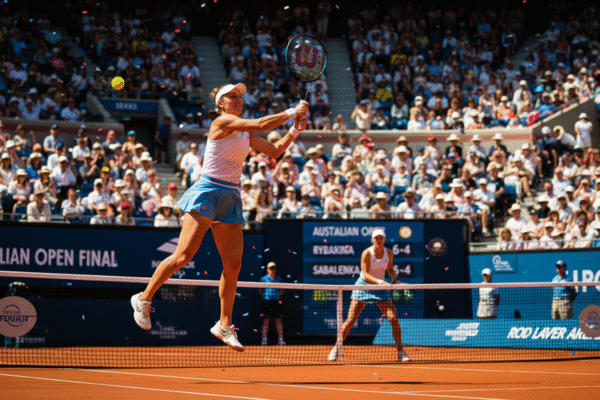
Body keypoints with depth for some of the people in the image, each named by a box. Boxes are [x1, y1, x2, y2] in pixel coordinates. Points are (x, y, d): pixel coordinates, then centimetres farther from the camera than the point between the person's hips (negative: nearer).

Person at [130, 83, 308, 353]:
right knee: (183, 256, -13)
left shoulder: (246, 133, 16)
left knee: (233, 264, 2)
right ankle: (144, 298, 3)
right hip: (207, 192, -8)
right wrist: (292, 112, -10)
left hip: (231, 197, 8)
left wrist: (294, 131, 6)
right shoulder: (222, 122, -9)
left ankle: (224, 325, 10)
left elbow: (274, 151, 20)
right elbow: (262, 124, -19)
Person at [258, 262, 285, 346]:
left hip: (276, 301, 1)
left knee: (278, 320, 0)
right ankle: (264, 338, 3)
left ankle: (280, 339, 3)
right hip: (266, 301, -1)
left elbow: (281, 291, 17)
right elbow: (260, 291, 8)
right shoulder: (264, 279, 4)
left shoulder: (279, 279, 9)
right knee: (266, 320, -1)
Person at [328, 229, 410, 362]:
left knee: (394, 319, -11)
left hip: (381, 289, 3)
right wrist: (380, 281, -37)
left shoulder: (389, 253, -3)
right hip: (363, 286, -3)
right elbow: (365, 274, -24)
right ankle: (336, 349, 12)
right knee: (350, 320, -5)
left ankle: (400, 351, 1)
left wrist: (395, 280, -5)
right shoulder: (367, 254, -17)